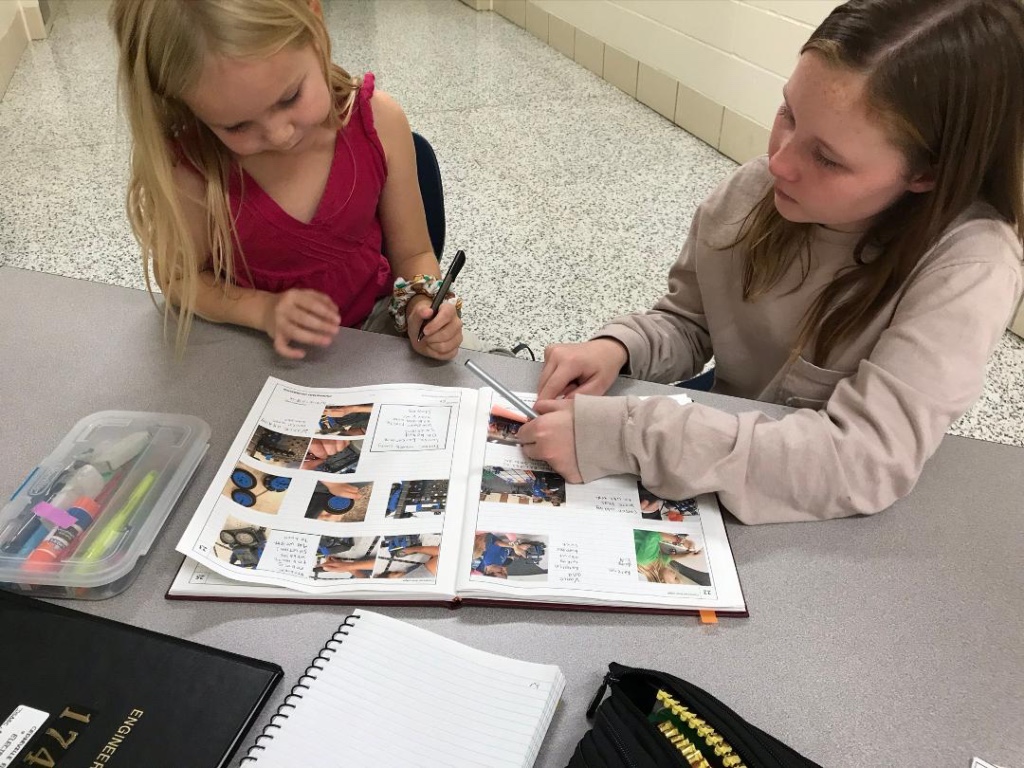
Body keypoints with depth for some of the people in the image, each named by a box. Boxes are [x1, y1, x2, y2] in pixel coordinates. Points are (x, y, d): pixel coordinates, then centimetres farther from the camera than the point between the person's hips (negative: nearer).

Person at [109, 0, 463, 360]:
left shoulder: (377, 120, -14)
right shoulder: (189, 162, -18)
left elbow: (412, 253, -2)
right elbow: (180, 277, -2)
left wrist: (420, 306, -21)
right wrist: (264, 310, -18)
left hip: (374, 328, 1)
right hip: (254, 349, 0)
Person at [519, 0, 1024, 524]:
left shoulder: (969, 268, -24)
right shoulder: (759, 188, -11)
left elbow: (867, 460, -31)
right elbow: (687, 324, 1)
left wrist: (626, 437, -36)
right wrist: (619, 348, -21)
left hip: (831, 529, -3)